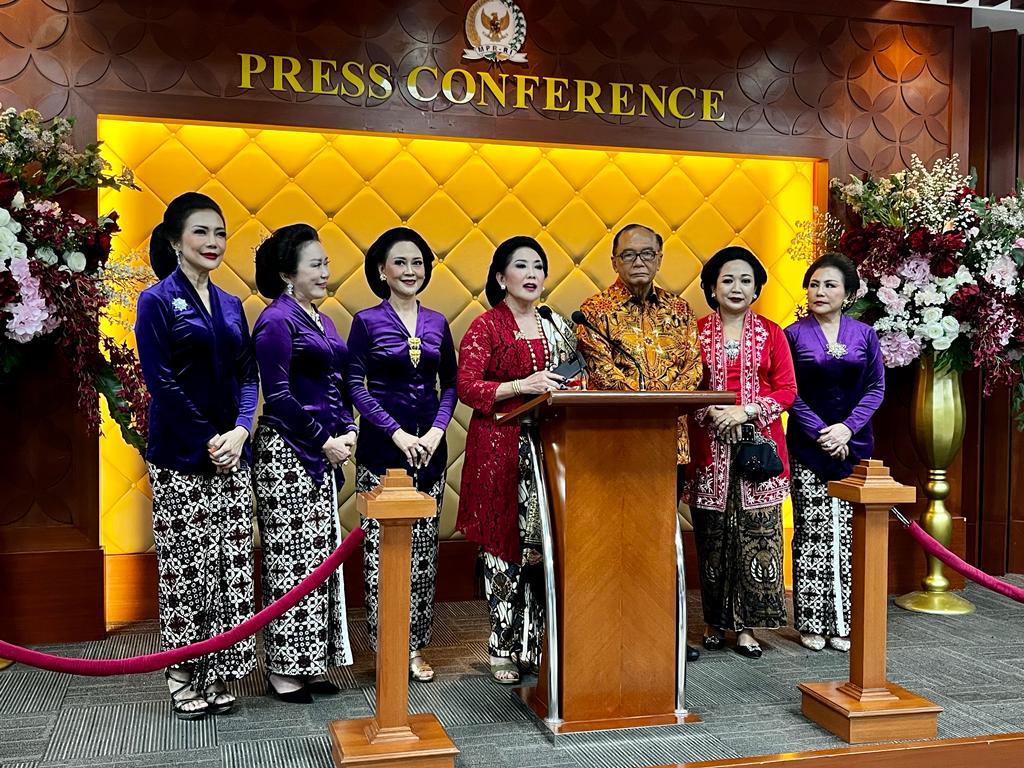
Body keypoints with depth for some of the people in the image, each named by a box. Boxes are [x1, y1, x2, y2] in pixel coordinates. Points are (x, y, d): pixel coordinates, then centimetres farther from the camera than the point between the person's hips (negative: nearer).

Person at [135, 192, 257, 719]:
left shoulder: (231, 305, 13)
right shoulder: (157, 301, -4)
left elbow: (248, 377, 9)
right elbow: (161, 382, -11)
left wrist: (240, 431, -8)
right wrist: (210, 442, -13)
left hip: (231, 454, 6)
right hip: (181, 458, -5)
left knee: (232, 565, 7)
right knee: (184, 567, 1)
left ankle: (218, 674, 19)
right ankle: (184, 678, 16)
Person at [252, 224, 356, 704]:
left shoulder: (322, 321, 15)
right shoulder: (276, 321, -11)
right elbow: (278, 396, -16)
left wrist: (347, 431, 2)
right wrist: (324, 442, -13)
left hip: (323, 453, 9)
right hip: (287, 451, -9)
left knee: (321, 554, 11)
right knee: (290, 558, -3)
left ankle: (312, 662, 20)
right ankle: (284, 669, 8)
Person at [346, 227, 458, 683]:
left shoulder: (437, 323, 10)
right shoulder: (366, 321, -1)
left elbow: (450, 384, 10)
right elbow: (355, 386, -6)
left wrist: (437, 431, -6)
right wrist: (398, 433, -13)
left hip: (430, 445, 4)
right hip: (381, 446, -4)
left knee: (424, 548, 7)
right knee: (381, 547, -1)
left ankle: (415, 646, 18)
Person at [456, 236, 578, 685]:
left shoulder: (556, 326, 14)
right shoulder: (485, 327, -2)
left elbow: (572, 380, 22)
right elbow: (467, 387, -10)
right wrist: (522, 386, -19)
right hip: (502, 449, -4)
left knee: (544, 545, 4)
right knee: (503, 548, 0)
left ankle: (535, 644, 16)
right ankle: (503, 650, 12)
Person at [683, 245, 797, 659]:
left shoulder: (771, 333, 8)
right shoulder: (696, 331, 6)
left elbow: (786, 390, 3)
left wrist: (746, 411, -12)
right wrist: (712, 413, -13)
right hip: (709, 448, 0)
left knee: (756, 534, -2)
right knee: (711, 536, 4)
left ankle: (746, 624, 8)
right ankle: (715, 621, 17)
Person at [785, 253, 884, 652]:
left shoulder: (864, 334, 6)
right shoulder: (794, 335, 1)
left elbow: (876, 387, 3)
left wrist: (848, 428, -10)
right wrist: (820, 433, -12)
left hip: (853, 445, 2)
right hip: (807, 448, -2)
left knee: (848, 534, 3)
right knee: (811, 533, 0)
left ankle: (842, 622, 13)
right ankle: (811, 622, 10)